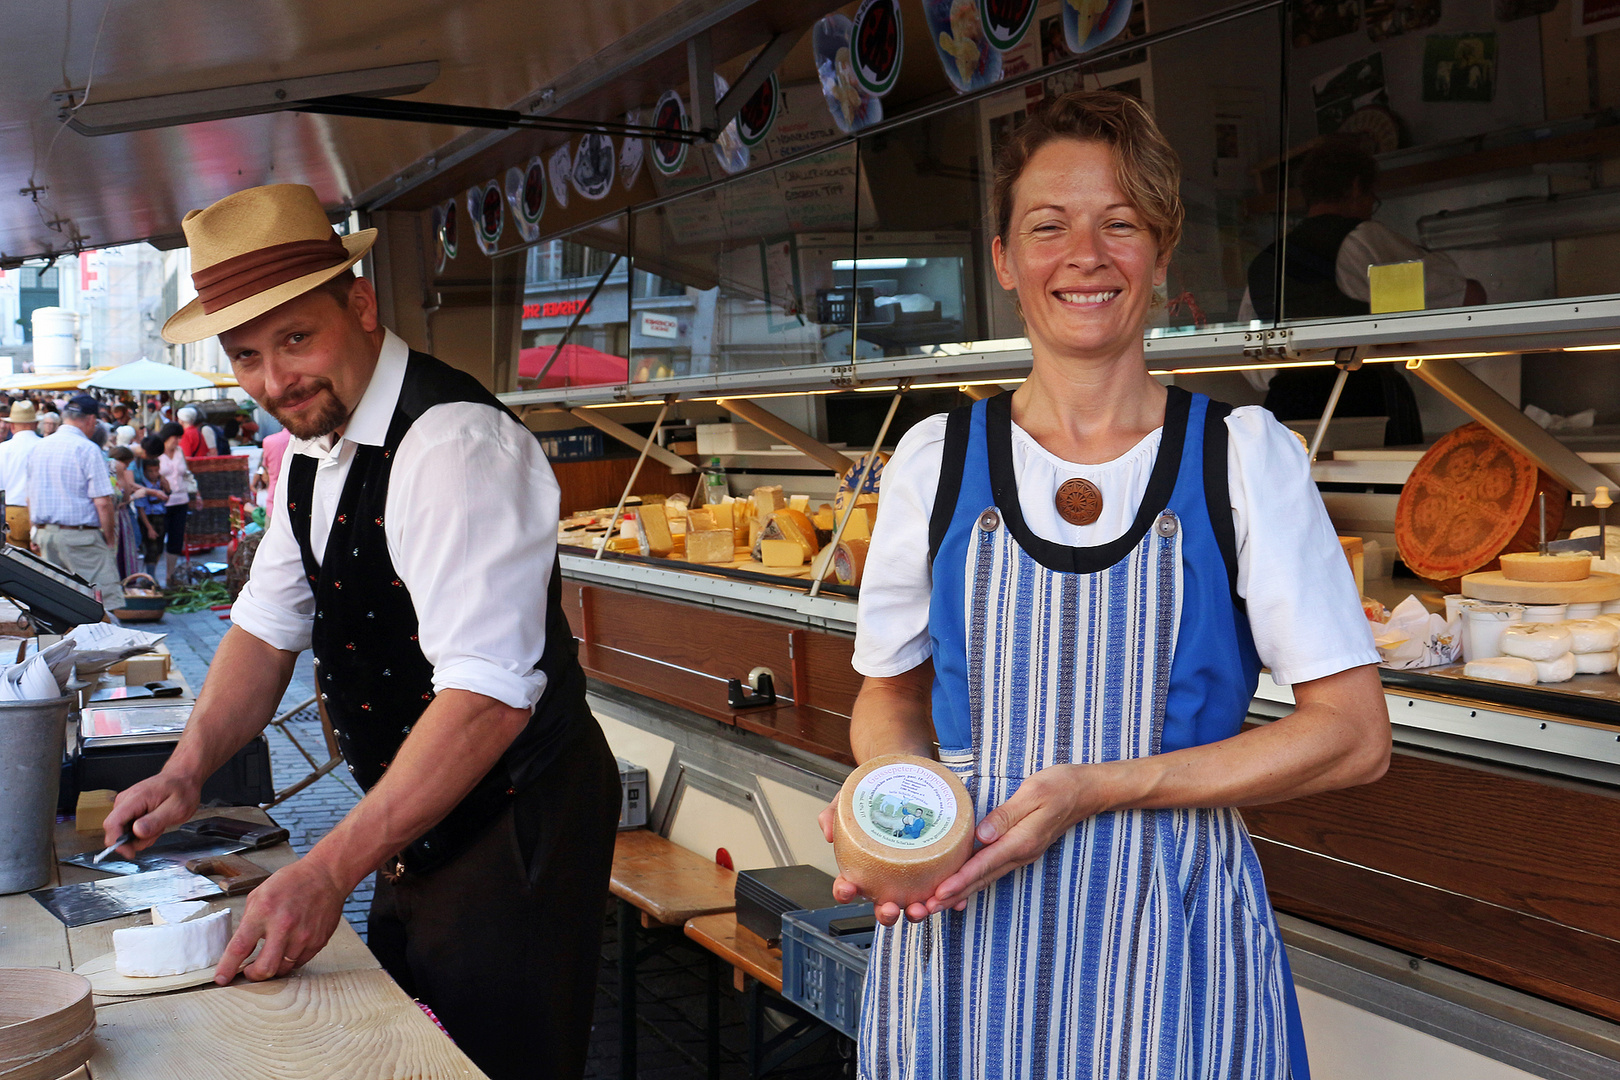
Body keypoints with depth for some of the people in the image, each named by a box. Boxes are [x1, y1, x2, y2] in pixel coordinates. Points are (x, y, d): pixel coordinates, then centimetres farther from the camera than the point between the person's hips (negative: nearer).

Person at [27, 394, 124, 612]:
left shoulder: (38, 447, 11)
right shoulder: (87, 449, -11)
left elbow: (30, 498, 18)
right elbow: (102, 502, -16)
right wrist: (110, 537, -5)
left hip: (44, 534, 7)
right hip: (80, 535, -7)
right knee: (104, 602, -7)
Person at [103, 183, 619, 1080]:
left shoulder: (457, 445, -26)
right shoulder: (313, 446, 6)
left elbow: (489, 695, -33)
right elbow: (267, 626, 12)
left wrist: (329, 872, -33)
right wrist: (188, 770, -3)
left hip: (514, 828, -9)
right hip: (415, 820, 9)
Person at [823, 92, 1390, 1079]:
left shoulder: (1244, 454, -2)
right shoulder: (938, 459, 3)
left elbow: (1354, 735, -5)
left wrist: (1093, 789, -15)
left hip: (1171, 939, -1)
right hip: (959, 935, 2)